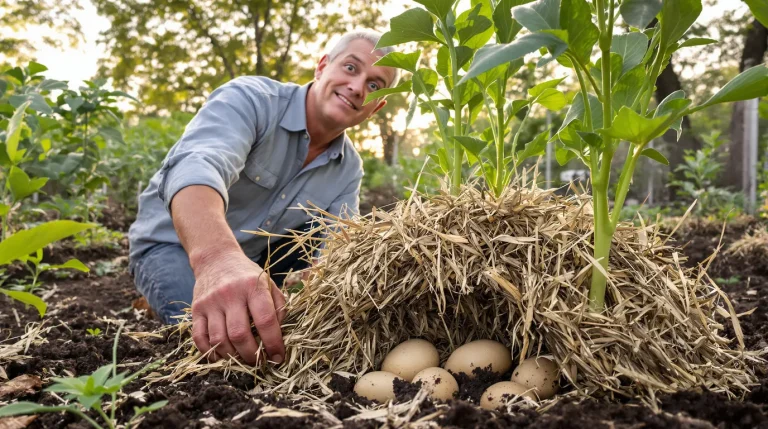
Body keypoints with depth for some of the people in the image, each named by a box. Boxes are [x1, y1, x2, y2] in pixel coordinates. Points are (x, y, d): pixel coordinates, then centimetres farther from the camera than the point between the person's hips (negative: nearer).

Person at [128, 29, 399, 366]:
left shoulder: (349, 169, -4)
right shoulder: (249, 99, -22)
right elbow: (197, 167, -43)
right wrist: (218, 257, -65)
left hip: (255, 255, 6)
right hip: (174, 244, -6)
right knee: (230, 335, -32)